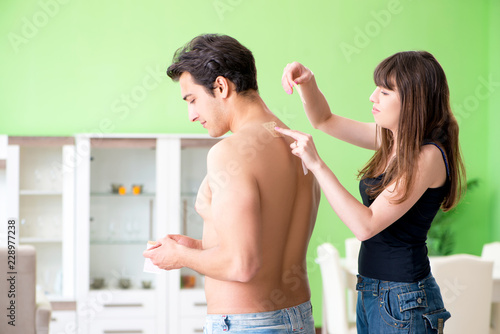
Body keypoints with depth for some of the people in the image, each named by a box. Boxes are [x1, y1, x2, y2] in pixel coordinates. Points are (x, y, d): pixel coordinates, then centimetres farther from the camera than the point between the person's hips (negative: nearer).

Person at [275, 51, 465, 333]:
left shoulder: (428, 156, -19)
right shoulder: (391, 140, 5)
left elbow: (366, 225, -25)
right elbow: (325, 120, 16)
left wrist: (316, 164, -24)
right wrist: (307, 82, -3)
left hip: (403, 299, -8)